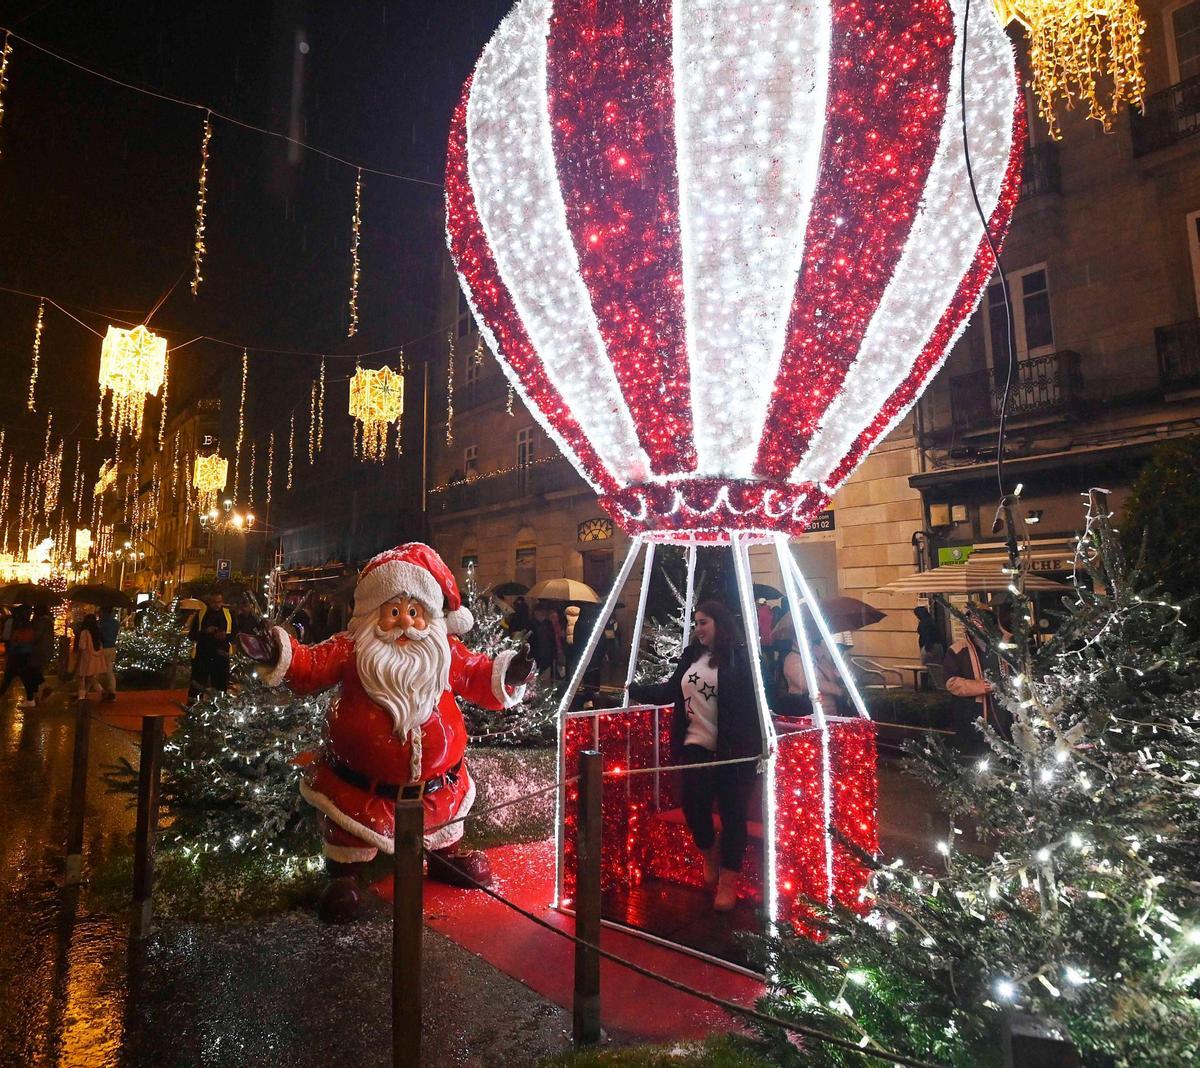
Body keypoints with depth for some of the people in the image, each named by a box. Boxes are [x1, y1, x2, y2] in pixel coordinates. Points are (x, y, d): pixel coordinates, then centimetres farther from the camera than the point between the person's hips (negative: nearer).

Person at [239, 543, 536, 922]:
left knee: (444, 814, 26)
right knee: (354, 824, 12)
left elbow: (480, 677, -3)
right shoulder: (350, 649, -13)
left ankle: (446, 854, 54)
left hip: (436, 775, 3)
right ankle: (348, 871, 39)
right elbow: (311, 667, -17)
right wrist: (279, 653, -34)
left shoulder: (447, 652, -7)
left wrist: (508, 673, -21)